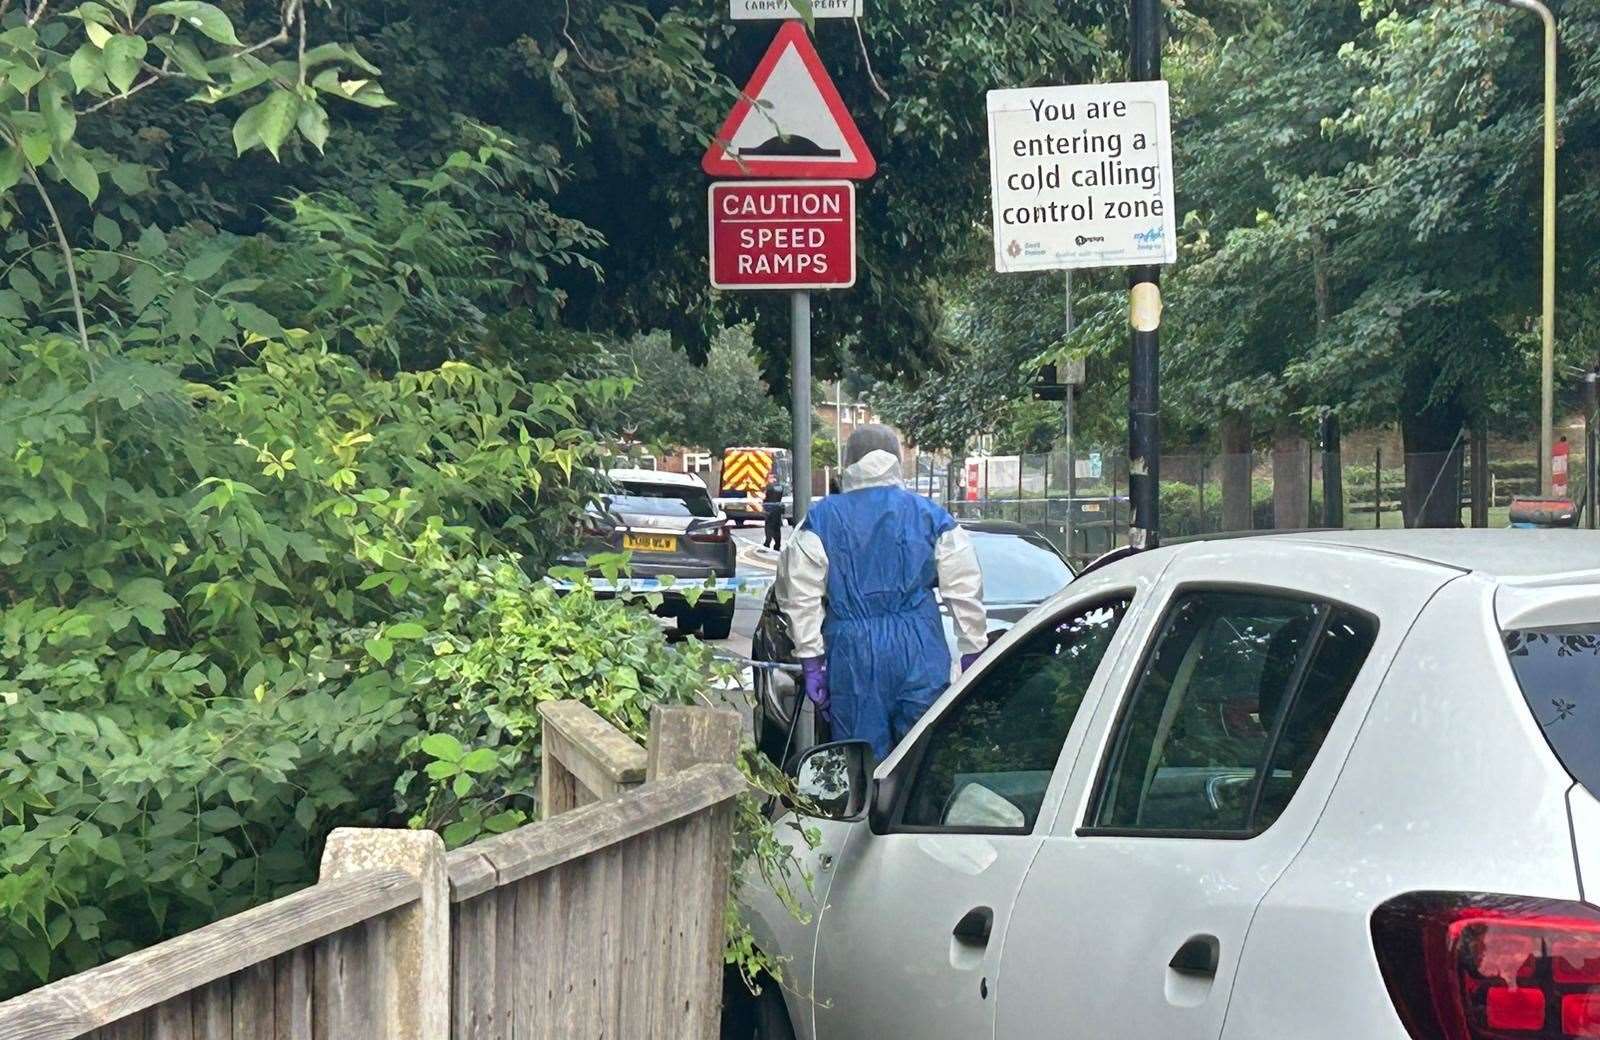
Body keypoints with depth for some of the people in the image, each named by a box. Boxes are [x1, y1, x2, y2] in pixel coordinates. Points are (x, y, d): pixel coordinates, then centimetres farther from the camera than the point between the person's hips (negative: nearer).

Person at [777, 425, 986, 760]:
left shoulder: (821, 519, 5)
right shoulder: (930, 515, 6)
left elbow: (801, 597, 0)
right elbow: (965, 591, 6)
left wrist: (811, 660, 3)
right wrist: (973, 653, 12)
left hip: (852, 656, 0)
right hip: (919, 653, 0)